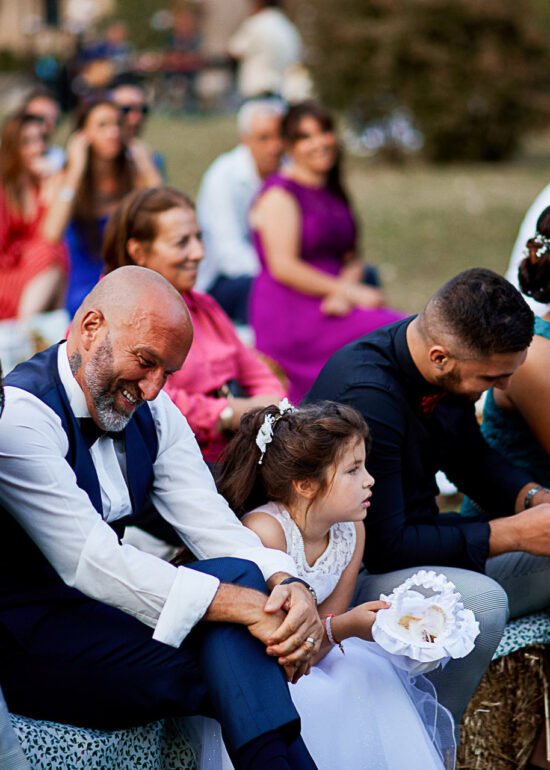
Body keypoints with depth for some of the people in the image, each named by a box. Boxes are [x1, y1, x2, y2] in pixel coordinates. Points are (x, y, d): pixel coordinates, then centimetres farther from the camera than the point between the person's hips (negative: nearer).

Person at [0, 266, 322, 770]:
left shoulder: (152, 412, 7)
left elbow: (212, 524, 3)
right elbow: (91, 560, -26)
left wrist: (289, 586, -19)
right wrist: (249, 606, -28)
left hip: (103, 604, 8)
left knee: (237, 574, -21)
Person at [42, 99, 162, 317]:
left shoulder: (135, 175, 4)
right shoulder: (65, 180, 1)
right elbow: (53, 233, -20)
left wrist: (146, 168, -5)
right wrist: (76, 169, -14)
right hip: (86, 293, -2)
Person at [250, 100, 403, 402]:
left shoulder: (333, 193, 20)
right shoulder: (280, 193, -5)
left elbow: (351, 258, 17)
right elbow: (283, 267, -14)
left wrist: (343, 292, -8)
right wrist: (350, 291, -15)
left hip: (329, 306, 8)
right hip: (288, 313, -8)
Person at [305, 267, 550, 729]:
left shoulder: (447, 370, -4)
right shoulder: (365, 396, -29)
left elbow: (471, 457, 16)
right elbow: (383, 547, -26)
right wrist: (512, 534, -22)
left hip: (421, 543, 9)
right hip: (357, 573, -9)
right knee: (481, 601, -33)